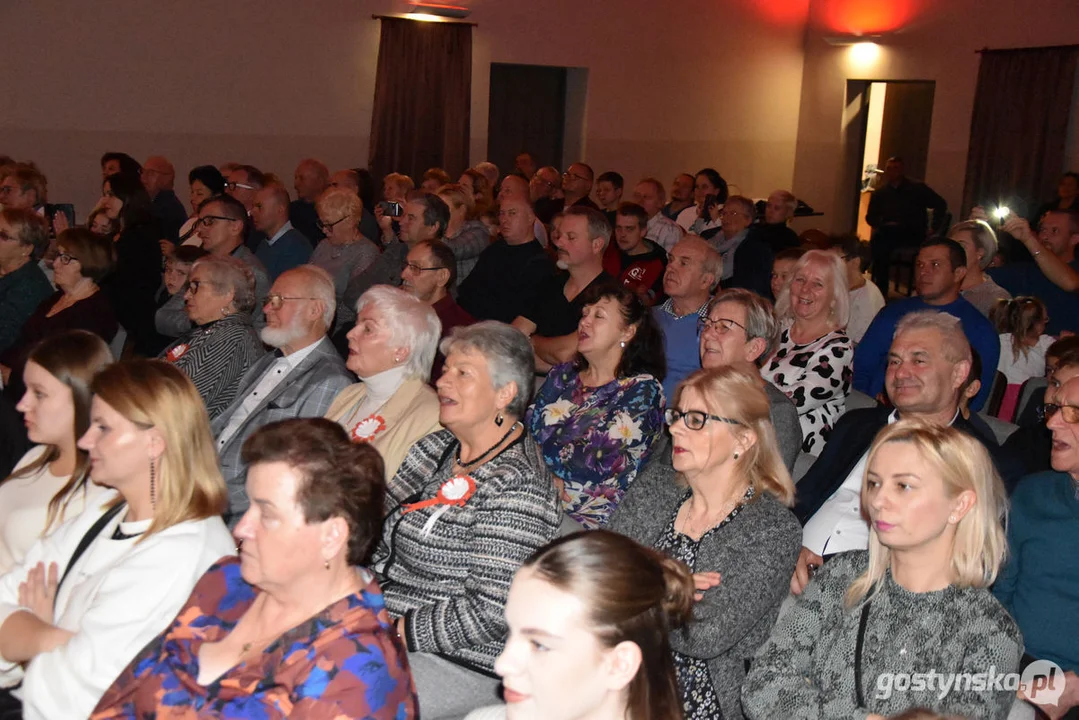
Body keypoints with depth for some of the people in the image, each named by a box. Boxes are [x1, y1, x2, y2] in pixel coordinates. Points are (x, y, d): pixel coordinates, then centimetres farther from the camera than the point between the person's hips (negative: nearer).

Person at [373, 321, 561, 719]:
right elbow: (380, 531, 11)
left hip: (462, 663, -8)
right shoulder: (438, 447, 9)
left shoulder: (516, 485, -19)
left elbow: (488, 615, -22)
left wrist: (395, 630, -17)